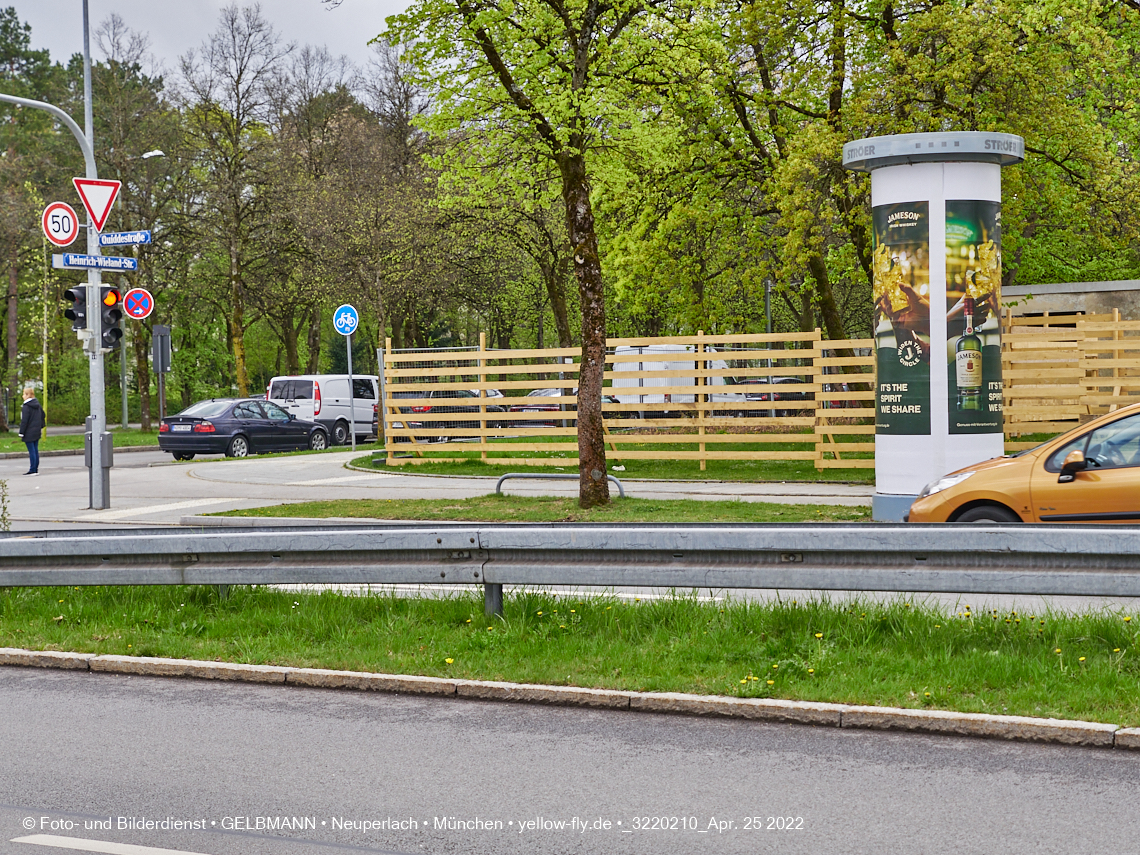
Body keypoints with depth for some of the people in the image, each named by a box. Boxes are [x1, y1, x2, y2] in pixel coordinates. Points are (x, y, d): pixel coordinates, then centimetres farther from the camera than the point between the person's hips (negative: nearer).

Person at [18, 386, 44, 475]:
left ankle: (32, 470, -4)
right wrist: (41, 427, 26)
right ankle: (36, 469, 16)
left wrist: (21, 433, -12)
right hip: (37, 432, 8)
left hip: (29, 433, -8)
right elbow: (42, 415, 19)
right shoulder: (37, 404, 9)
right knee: (35, 450, 12)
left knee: (31, 451, -6)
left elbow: (24, 421, -17)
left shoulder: (26, 407, -16)